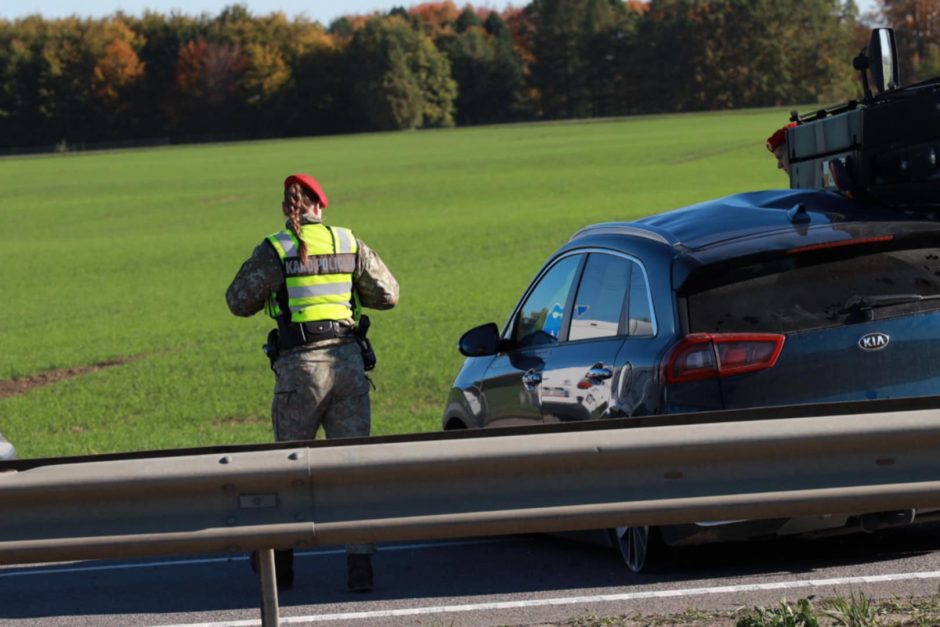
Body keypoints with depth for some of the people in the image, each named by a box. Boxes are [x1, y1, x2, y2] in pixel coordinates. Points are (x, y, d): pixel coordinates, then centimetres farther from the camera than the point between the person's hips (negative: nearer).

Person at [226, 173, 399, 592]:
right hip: (348, 361, 2)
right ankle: (360, 562, -4)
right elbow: (388, 294, 12)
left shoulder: (274, 250, -2)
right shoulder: (350, 244, 6)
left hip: (299, 366, -2)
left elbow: (239, 302, 2)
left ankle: (280, 561, 20)